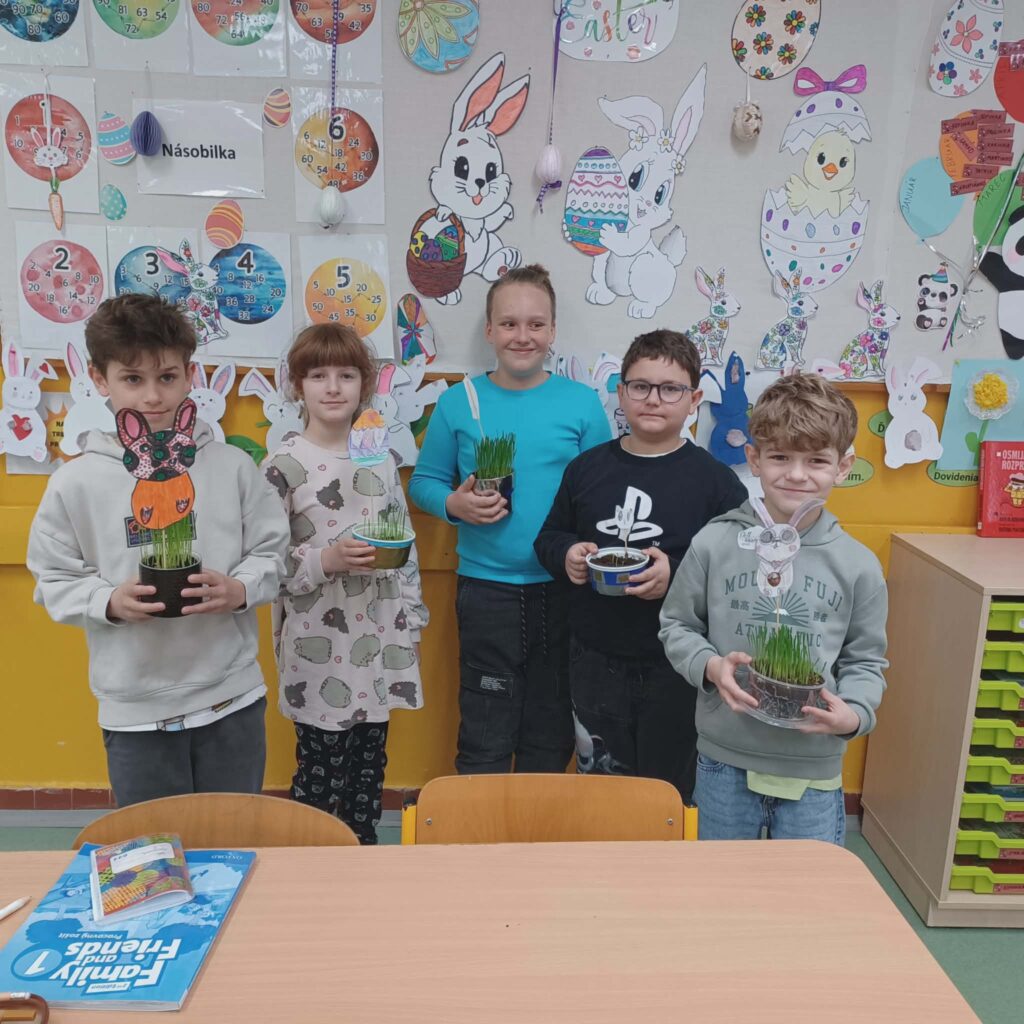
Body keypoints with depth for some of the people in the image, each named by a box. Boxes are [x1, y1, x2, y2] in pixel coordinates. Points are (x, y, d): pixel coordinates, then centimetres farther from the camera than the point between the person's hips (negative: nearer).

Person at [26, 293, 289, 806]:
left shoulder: (232, 466, -3)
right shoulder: (75, 483, -4)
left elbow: (271, 552, 1)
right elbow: (54, 580, 1)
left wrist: (239, 589, -18)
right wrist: (109, 602, -17)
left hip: (233, 700, 1)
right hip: (134, 713, 0)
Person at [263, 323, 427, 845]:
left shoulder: (380, 455, 5)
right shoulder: (284, 464, -9)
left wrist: (412, 616, 11)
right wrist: (328, 560, -24)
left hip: (379, 639, 5)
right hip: (318, 646, -4)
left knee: (370, 764, 16)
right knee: (321, 772, 7)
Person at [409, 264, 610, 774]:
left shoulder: (582, 402, 1)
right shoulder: (459, 402, 2)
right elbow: (424, 482, 6)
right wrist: (454, 504, -14)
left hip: (564, 589, 1)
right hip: (486, 590, -1)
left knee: (550, 736, 15)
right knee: (485, 740, 6)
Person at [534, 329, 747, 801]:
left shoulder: (715, 479, -6)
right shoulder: (587, 467, 3)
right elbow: (549, 537, 13)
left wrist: (678, 575, -23)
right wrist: (566, 555, -8)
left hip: (674, 665, -2)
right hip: (594, 660, 3)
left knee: (668, 787, 15)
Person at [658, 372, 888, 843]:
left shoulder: (858, 565, -6)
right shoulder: (714, 543, -9)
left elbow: (866, 659, 2)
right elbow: (676, 626, 1)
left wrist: (853, 713, -15)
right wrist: (709, 666, -17)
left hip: (815, 771, 0)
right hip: (724, 762, 0)